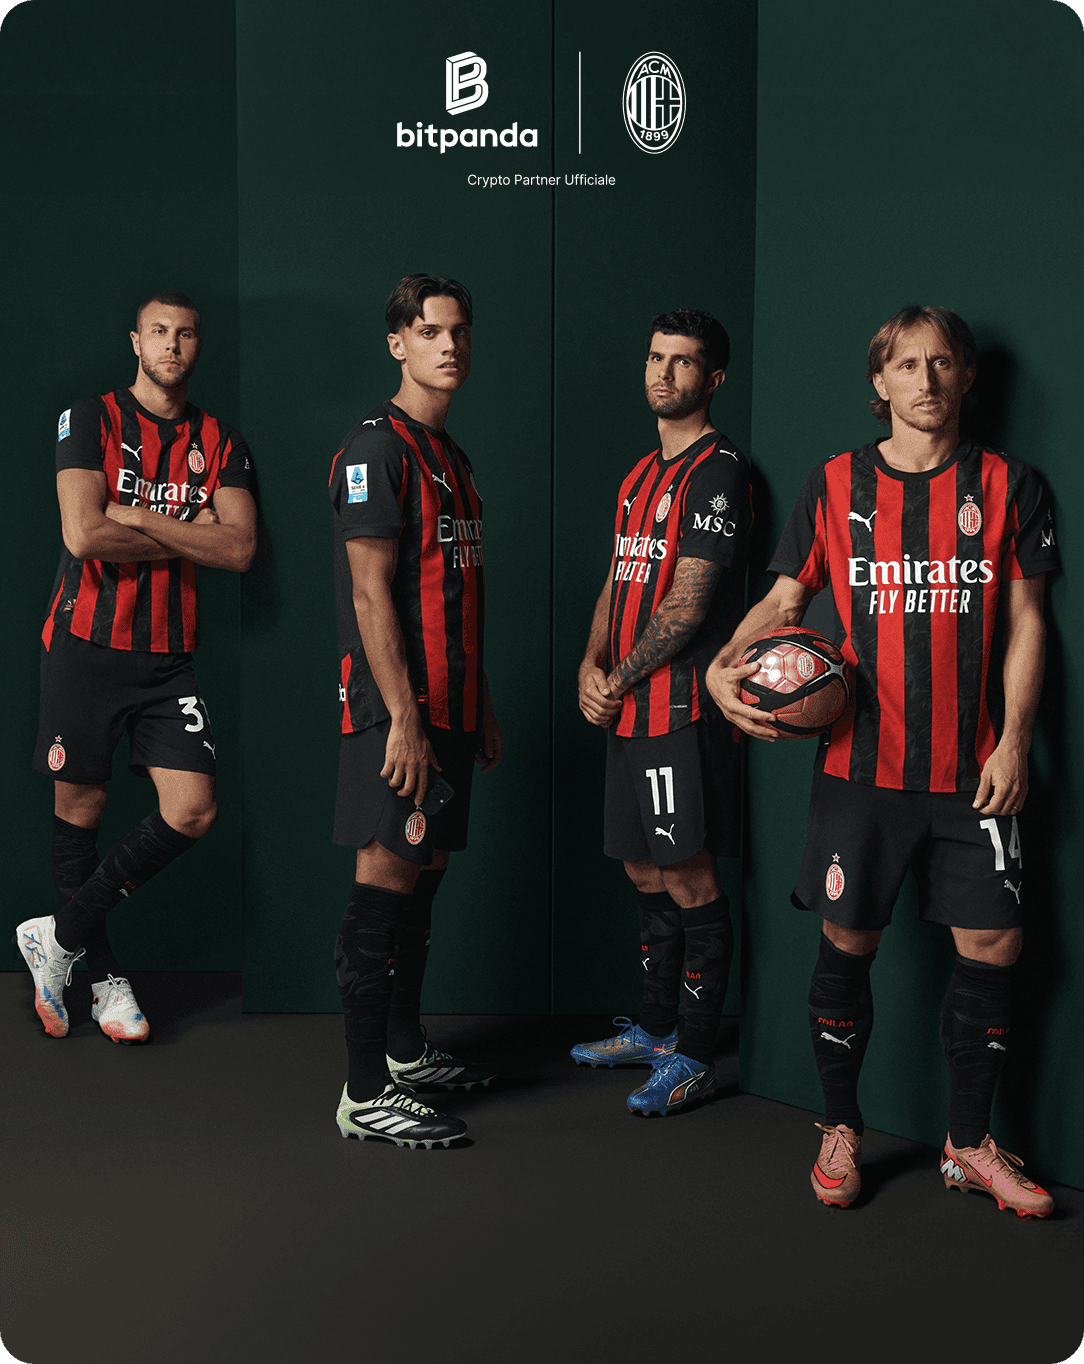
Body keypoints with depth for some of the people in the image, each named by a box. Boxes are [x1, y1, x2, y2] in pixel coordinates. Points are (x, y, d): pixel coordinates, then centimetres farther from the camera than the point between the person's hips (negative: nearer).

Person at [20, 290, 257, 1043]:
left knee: (193, 811, -6)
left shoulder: (221, 443, 9)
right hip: (87, 646, -3)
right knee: (81, 808, 6)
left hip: (169, 656, 3)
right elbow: (84, 535, -16)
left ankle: (60, 936, 11)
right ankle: (105, 972, 25)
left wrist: (142, 517, -12)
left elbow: (240, 549, -5)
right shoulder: (90, 420, -2)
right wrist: (189, 534, -8)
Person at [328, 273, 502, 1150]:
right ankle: (365, 1095, -2)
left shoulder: (452, 456, 19)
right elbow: (371, 592, -16)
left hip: (448, 707, 9)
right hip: (398, 708, -9)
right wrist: (403, 717, -21)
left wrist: (482, 708, 21)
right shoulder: (377, 447, -10)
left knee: (423, 876, 15)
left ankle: (406, 1051, 28)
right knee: (387, 879, -7)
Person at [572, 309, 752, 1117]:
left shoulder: (718, 471, -10)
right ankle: (657, 1030, 29)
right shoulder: (643, 475, 19)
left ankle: (695, 1058, 6)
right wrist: (591, 665, 3)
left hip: (682, 704, -9)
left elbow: (688, 603, -15)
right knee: (647, 874, 16)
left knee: (688, 880, -4)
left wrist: (621, 682, -10)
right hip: (630, 709, 9)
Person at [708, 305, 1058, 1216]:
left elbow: (1024, 620, 4)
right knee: (848, 942, 5)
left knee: (991, 945, 1)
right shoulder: (837, 484, 5)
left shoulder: (1008, 486, 5)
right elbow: (785, 600, 7)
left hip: (972, 768, 1)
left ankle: (970, 1144, 19)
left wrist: (1014, 740, -4)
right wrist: (724, 665, -12)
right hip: (862, 763, 0)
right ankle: (842, 1131, 23)